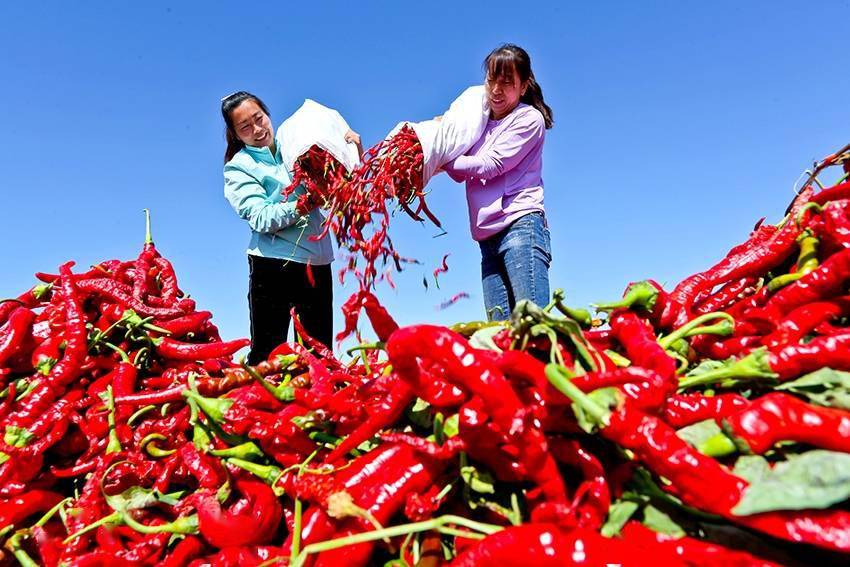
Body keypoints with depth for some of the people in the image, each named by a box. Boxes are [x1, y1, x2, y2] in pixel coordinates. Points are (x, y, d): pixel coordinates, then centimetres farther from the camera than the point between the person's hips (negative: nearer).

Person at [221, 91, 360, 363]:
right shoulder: (238, 167, 2)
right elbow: (262, 219, -13)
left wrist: (349, 146, -5)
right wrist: (304, 205, -26)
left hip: (318, 260, 4)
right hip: (273, 265, -3)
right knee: (266, 351, 1)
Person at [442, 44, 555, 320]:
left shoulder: (529, 118, 3)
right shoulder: (481, 121, 21)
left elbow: (488, 165, -8)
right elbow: (460, 173, 16)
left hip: (520, 225, -6)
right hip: (488, 238, 6)